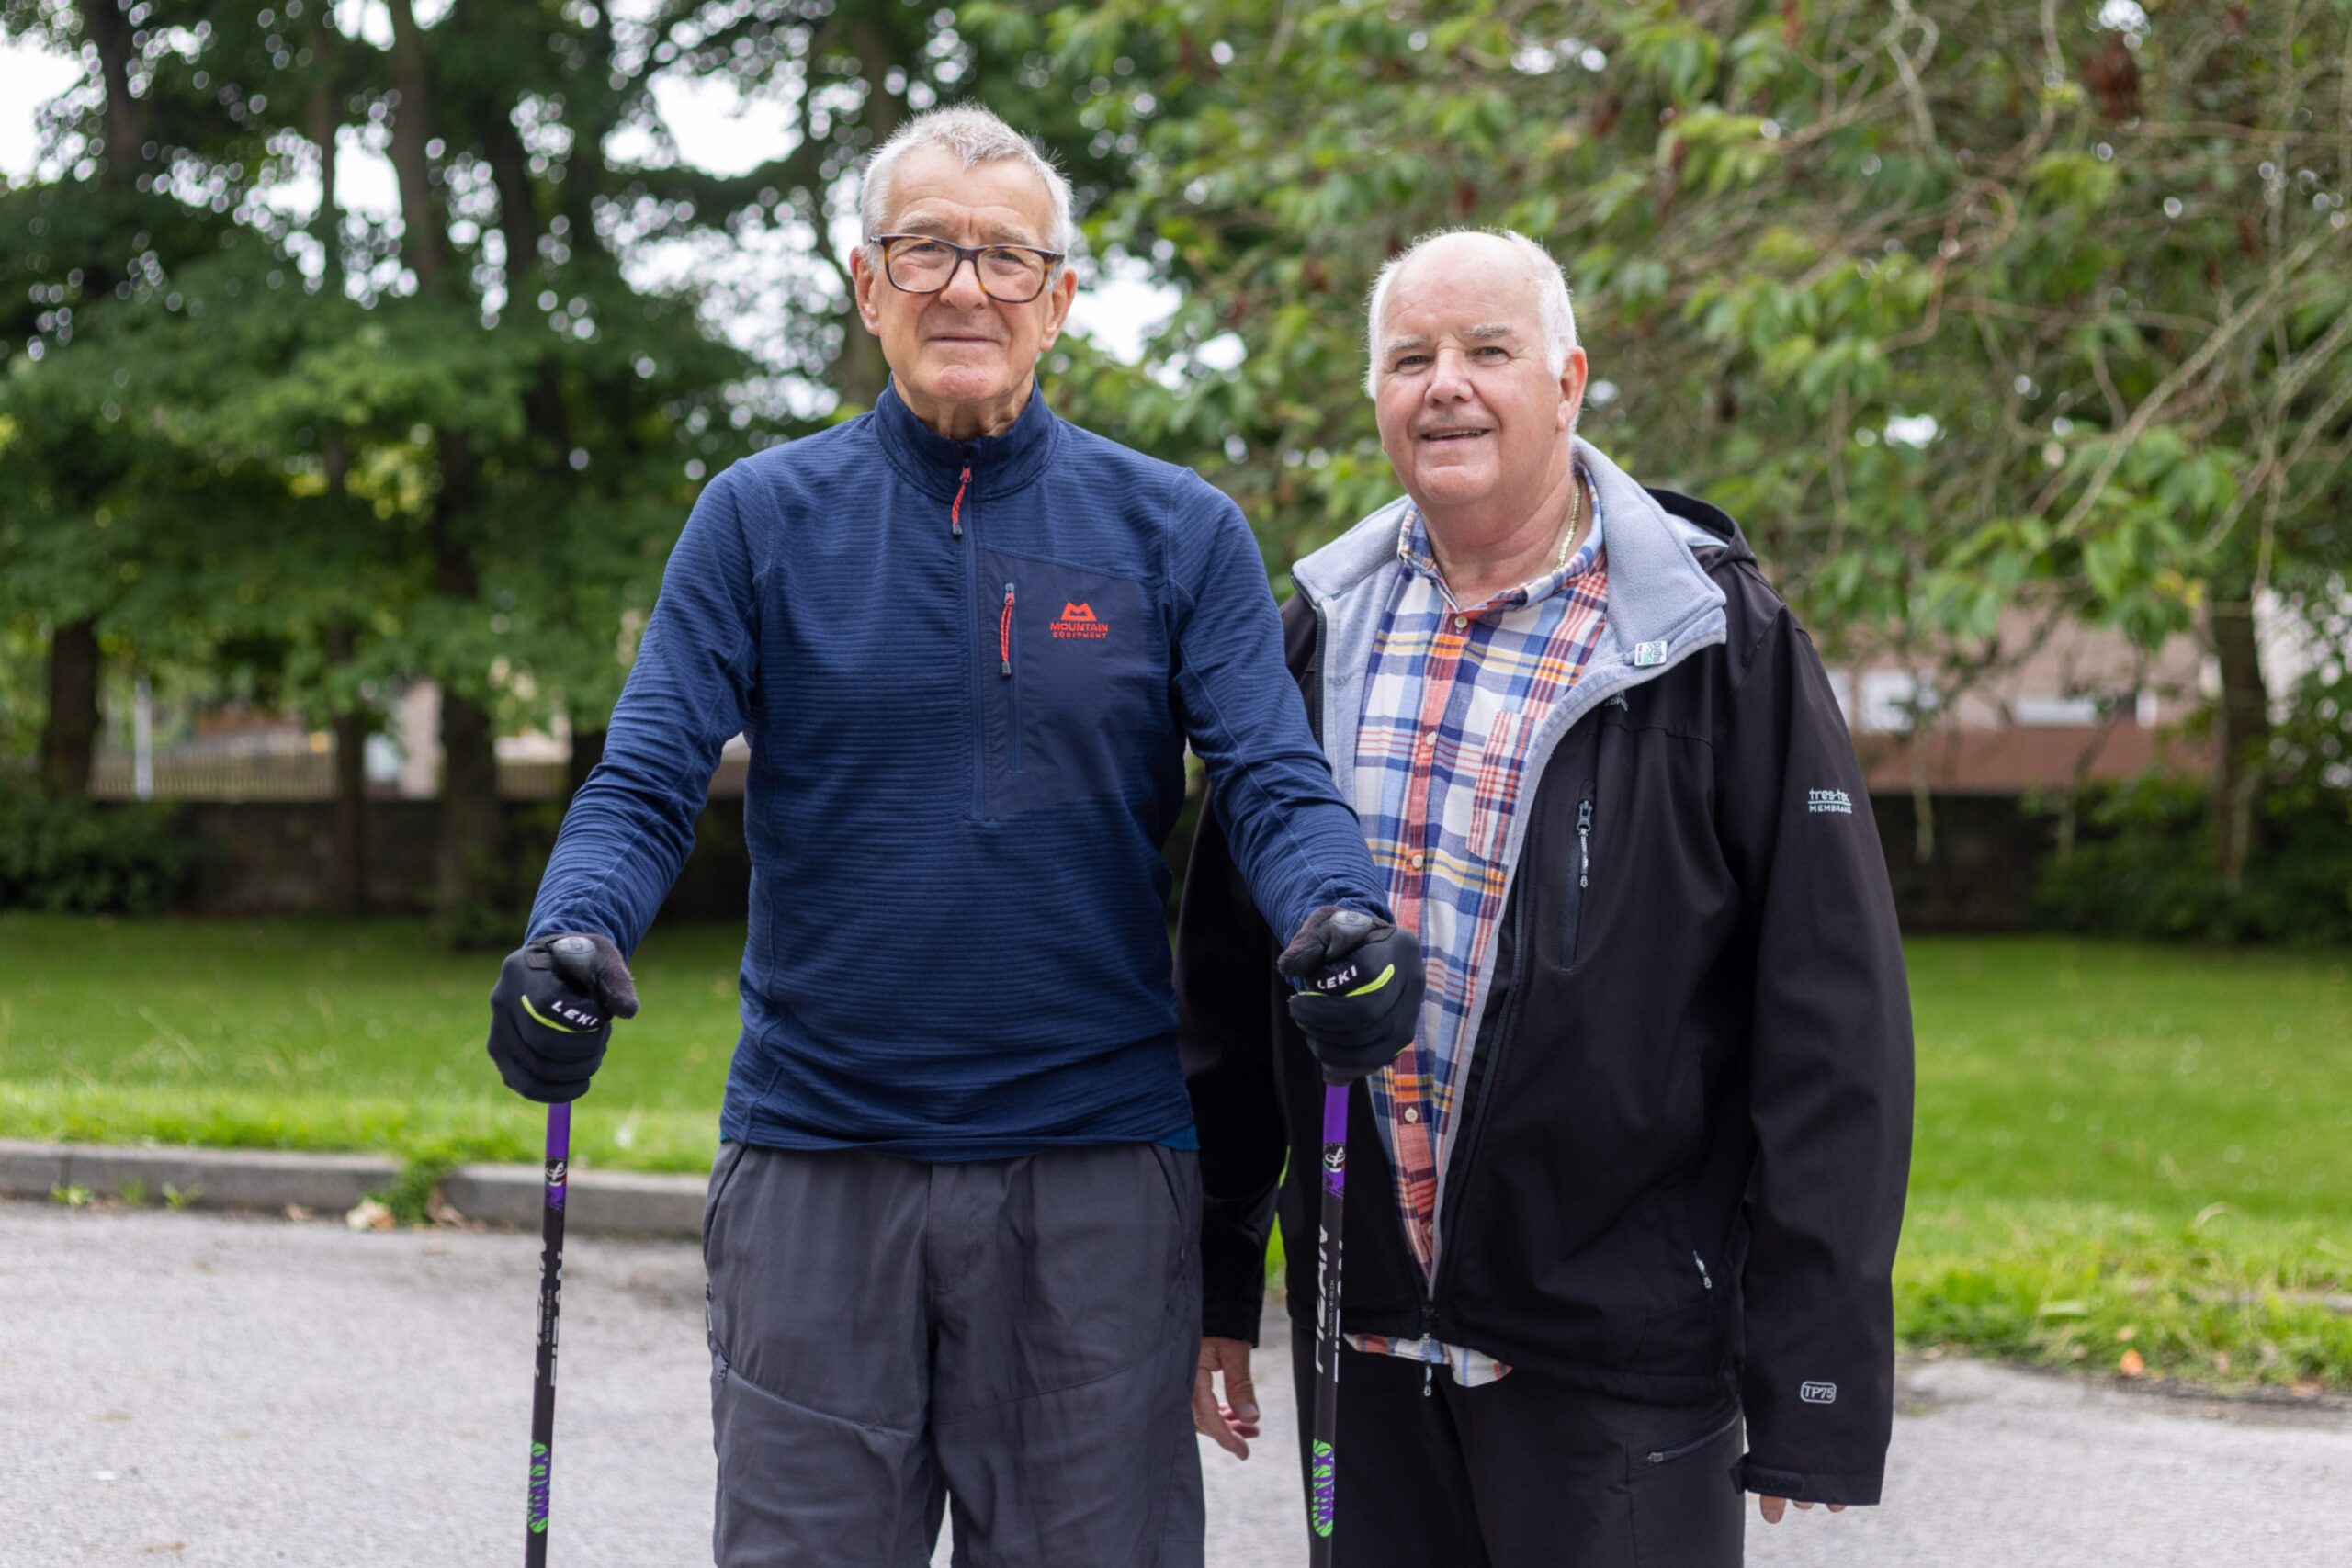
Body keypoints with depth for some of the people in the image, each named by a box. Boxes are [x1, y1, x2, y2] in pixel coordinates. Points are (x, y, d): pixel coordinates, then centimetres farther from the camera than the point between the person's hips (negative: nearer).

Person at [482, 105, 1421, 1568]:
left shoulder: (1177, 531, 4)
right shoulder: (762, 517, 4)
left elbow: (1276, 781, -3)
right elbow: (647, 782, -2)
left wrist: (1343, 912, -26)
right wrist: (569, 935, -22)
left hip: (1096, 1169, 0)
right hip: (814, 1160, 0)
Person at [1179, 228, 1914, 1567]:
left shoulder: (1718, 643, -7)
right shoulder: (1325, 635, 8)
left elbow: (1834, 1028, -9)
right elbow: (1227, 973, 14)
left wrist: (1814, 1382, -12)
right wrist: (1215, 1283, 12)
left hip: (1619, 1356, -4)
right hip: (1366, 1352, 4)